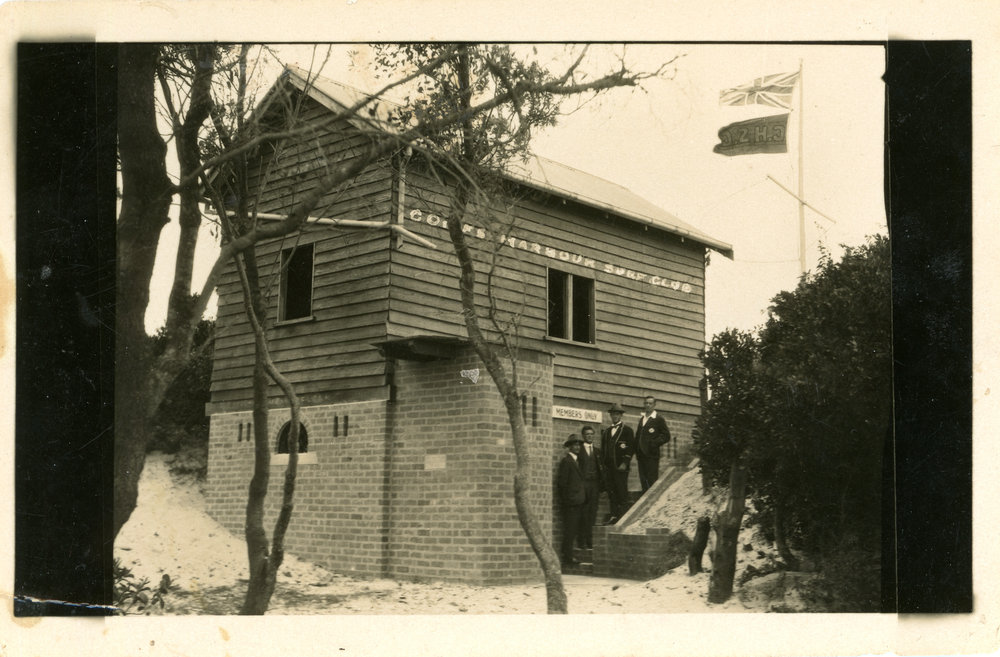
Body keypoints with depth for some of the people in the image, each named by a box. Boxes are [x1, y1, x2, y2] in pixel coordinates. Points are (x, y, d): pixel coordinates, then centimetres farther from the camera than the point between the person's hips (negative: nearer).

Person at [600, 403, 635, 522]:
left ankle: (624, 515, -5)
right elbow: (603, 448, 21)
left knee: (622, 491, -6)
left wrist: (625, 463, -13)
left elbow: (631, 448, -5)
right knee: (611, 492, 3)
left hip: (620, 466, -5)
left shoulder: (627, 430, 3)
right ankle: (614, 515, 6)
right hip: (608, 467, 5)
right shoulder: (606, 431, 19)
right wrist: (603, 463, 10)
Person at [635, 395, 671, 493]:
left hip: (652, 455, -7)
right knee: (643, 481, 5)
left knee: (652, 482, -9)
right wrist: (637, 452, 9)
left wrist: (654, 443, -15)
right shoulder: (641, 419, 21)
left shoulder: (659, 419, 0)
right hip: (641, 455, 7)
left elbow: (666, 436, -5)